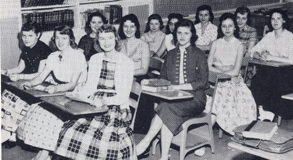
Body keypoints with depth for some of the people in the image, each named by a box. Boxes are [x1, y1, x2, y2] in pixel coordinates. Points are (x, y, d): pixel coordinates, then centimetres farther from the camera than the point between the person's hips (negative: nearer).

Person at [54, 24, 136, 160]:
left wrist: (105, 100, -22)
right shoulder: (94, 59, 14)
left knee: (107, 136, -30)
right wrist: (77, 94, -8)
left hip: (117, 108, -3)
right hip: (94, 107, 4)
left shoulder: (127, 63, -1)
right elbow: (89, 86, 13)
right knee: (70, 131, -20)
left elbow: (123, 95, -6)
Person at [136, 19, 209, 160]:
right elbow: (163, 78, 21)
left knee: (168, 107, -34)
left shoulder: (198, 55, 5)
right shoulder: (171, 55, 20)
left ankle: (146, 141, -31)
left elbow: (202, 82, -2)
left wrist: (178, 87, -12)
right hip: (174, 97, 4)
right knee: (168, 116, -32)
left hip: (193, 97, -3)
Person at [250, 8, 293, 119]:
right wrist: (261, 56, -12)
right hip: (271, 69, 4)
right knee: (256, 80, -27)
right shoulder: (269, 36, 13)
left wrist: (271, 57, -21)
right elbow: (253, 52, 10)